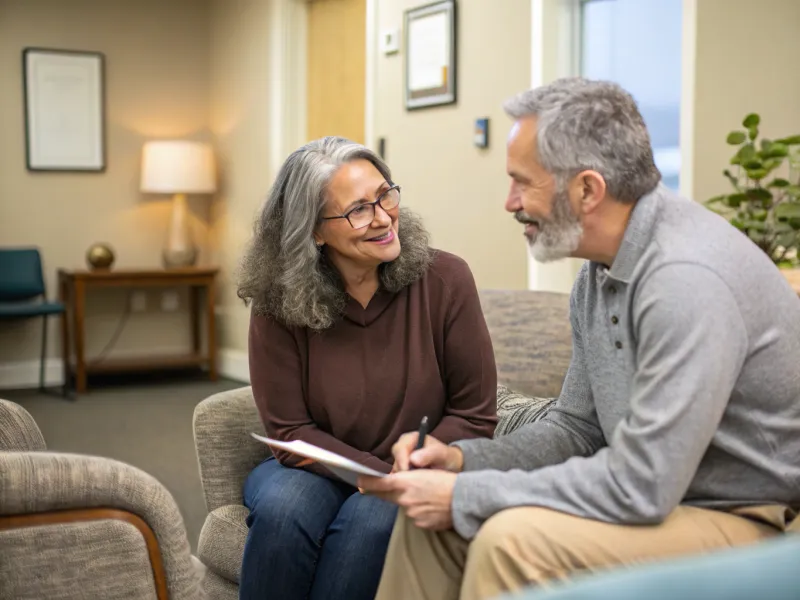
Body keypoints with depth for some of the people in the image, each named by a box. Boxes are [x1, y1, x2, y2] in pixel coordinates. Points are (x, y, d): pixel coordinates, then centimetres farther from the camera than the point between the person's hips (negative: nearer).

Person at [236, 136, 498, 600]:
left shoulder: (444, 280, -11)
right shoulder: (278, 302, -9)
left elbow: (474, 416, -6)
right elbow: (291, 431, -7)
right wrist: (384, 474, -18)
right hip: (313, 470, 1)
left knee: (373, 518, -32)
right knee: (283, 509, -30)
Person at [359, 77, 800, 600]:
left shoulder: (688, 278, -26)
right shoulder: (599, 273, 4)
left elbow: (640, 487, -28)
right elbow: (576, 428, 12)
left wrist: (467, 496, -20)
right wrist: (464, 459, -4)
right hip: (658, 493, 9)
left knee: (514, 538, -30)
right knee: (429, 510, 1)